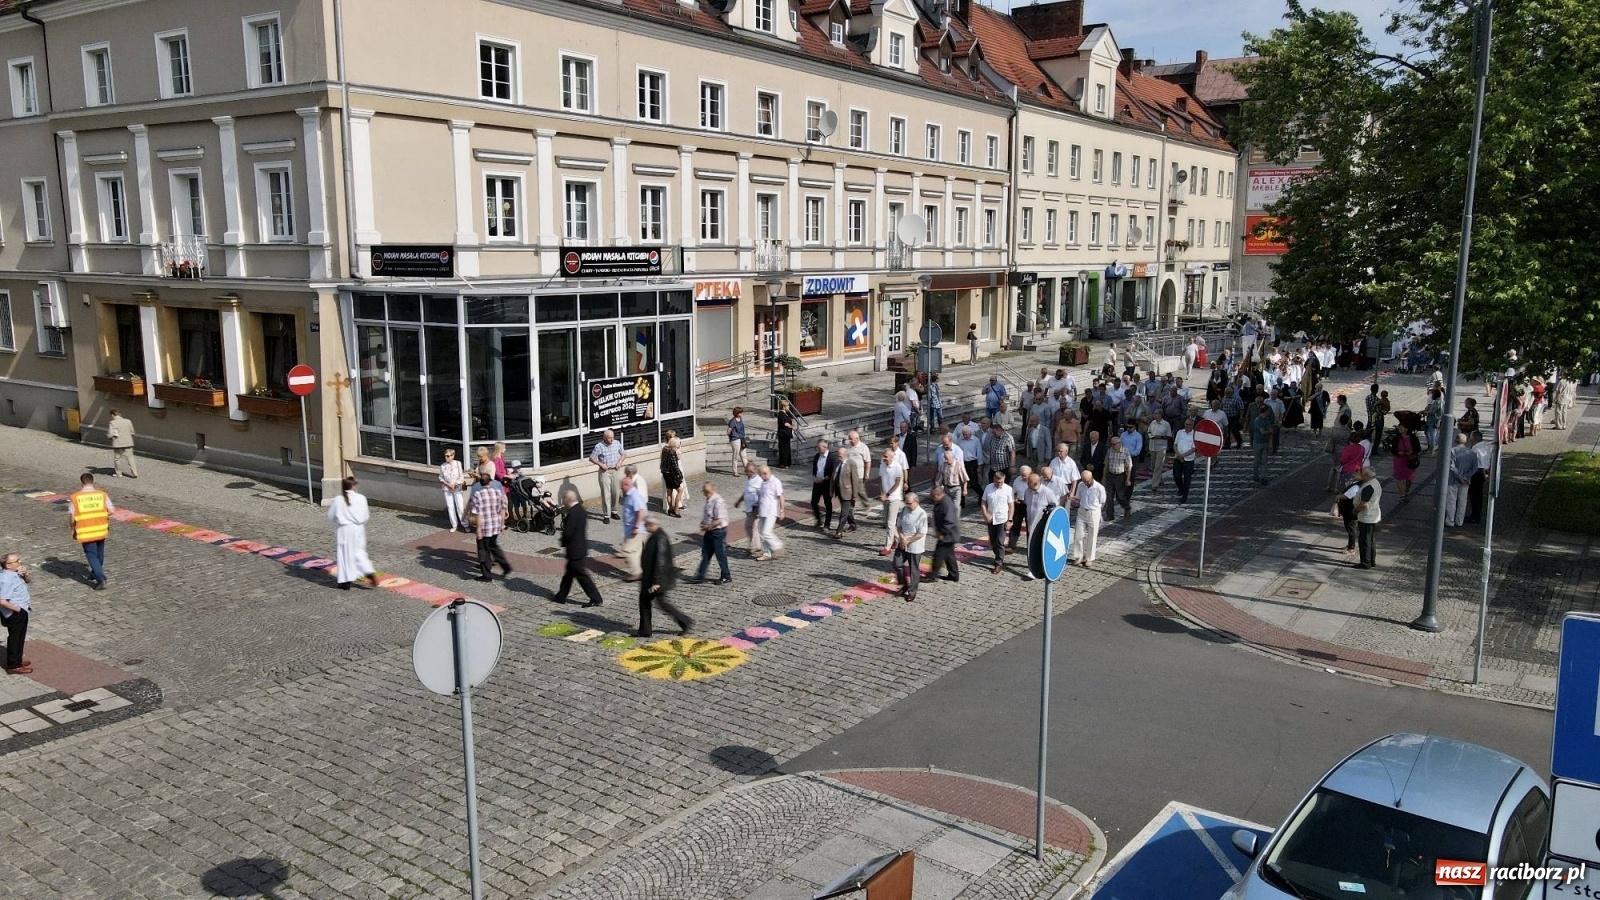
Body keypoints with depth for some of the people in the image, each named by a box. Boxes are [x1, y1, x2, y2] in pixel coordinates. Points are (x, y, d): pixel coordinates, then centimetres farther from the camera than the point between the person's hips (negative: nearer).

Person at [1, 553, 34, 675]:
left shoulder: (15, 573, 0)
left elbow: (29, 581, 15)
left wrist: (25, 573, -7)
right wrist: (17, 609, -19)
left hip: (21, 611, 10)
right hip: (15, 613, -10)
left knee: (20, 637, 23)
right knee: (15, 638, 3)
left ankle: (17, 660, 39)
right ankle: (13, 666, 14)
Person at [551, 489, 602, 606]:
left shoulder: (572, 513, -22)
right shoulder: (580, 511, 9)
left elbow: (567, 533, -23)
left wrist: (563, 543, -4)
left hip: (575, 550, -10)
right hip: (581, 547, 10)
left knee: (582, 575, -3)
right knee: (568, 573, 19)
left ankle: (595, 598, 0)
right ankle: (561, 596, 29)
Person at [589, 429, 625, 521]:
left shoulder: (617, 443, -1)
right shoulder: (599, 446, -12)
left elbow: (623, 454, 14)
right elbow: (591, 458, -5)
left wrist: (620, 462, -3)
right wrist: (601, 464, -15)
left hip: (615, 471, 4)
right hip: (604, 472, -4)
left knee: (615, 492, 10)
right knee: (606, 493, -4)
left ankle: (614, 511, 26)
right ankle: (606, 515, 1)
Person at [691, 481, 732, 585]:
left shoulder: (718, 501, -23)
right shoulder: (708, 500, 6)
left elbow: (719, 520, -25)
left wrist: (707, 527, -16)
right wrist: (703, 525, 2)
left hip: (718, 531, -9)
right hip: (710, 531, 9)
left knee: (720, 555, 4)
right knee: (705, 554, 12)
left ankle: (726, 576, 19)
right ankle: (700, 576, 18)